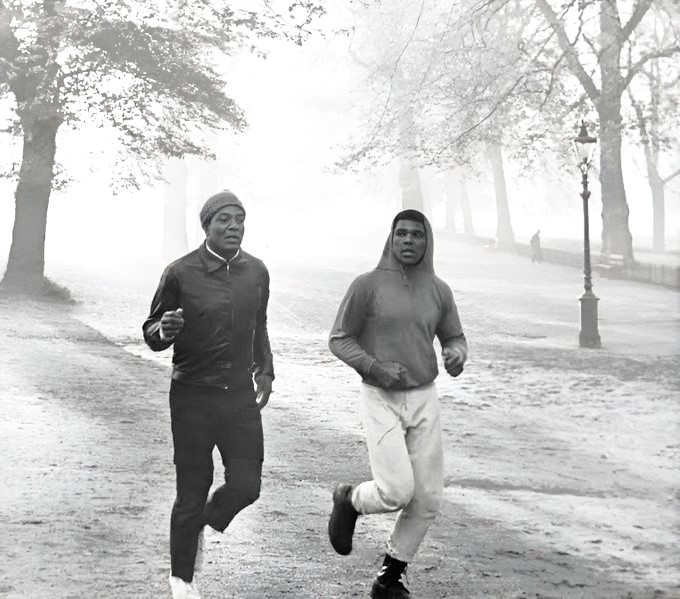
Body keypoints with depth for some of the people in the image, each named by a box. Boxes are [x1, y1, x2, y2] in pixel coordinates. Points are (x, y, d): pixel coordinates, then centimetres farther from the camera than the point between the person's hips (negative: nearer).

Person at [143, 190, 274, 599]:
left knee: (246, 486, -4)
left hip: (241, 396, 4)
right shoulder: (181, 273, -9)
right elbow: (152, 336, -2)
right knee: (192, 492, 2)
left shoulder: (257, 272, 4)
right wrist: (164, 331, -24)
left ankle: (204, 525, 29)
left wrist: (265, 369, 16)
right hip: (193, 397, -3)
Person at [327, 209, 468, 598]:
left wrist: (457, 355, -13)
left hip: (424, 400, 4)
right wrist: (376, 368, -21)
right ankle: (350, 500, 17)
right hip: (381, 401, -4)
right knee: (396, 492, -18)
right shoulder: (367, 285, -9)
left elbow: (454, 339, 12)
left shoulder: (438, 291, 3)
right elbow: (339, 340, -5)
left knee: (427, 499, 0)